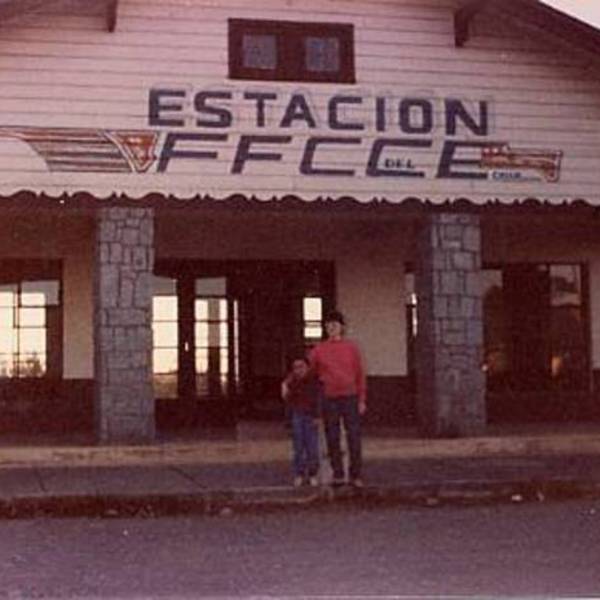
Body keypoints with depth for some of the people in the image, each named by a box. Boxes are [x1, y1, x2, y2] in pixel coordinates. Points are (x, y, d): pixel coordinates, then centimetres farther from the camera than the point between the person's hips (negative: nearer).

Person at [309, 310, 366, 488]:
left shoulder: (351, 347, 2)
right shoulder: (319, 349, 4)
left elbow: (360, 375, 3)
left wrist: (362, 400, -3)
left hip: (350, 398, -1)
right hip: (329, 399, 1)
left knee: (354, 438, -3)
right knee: (333, 439, 2)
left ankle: (355, 476, 5)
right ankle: (338, 475, 12)